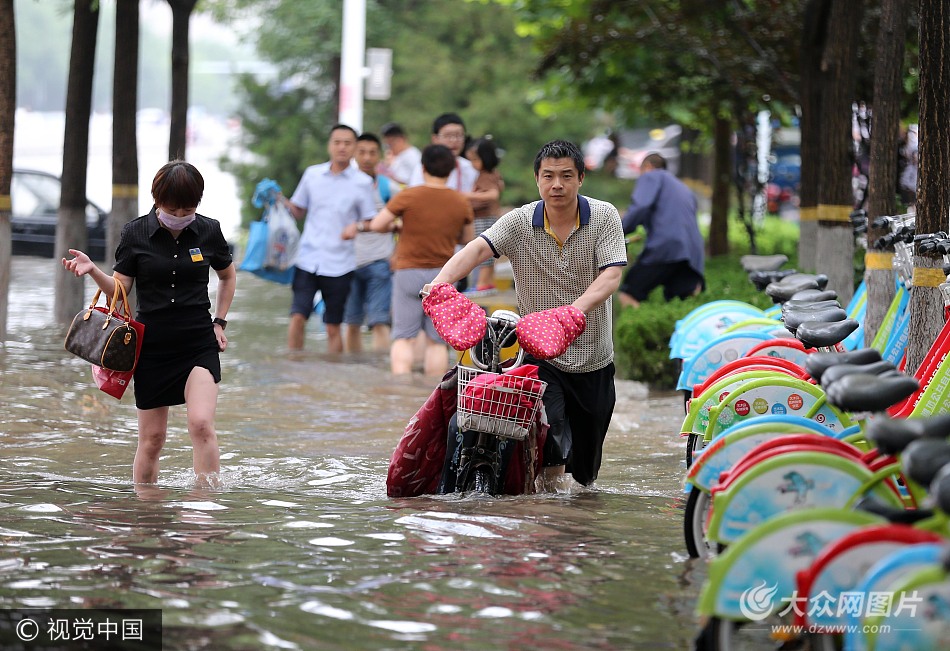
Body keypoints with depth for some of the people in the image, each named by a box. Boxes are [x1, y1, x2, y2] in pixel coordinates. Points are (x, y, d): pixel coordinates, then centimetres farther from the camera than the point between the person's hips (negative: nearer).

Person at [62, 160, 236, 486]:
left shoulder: (208, 231, 0)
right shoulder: (135, 233, -3)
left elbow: (228, 276, 18)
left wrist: (219, 322, 10)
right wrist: (93, 271, -21)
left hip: (199, 343, 0)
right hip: (152, 344, 0)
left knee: (201, 423, -19)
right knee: (151, 438, 4)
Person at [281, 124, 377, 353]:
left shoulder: (362, 182, 0)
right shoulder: (312, 174, 7)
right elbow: (298, 211, 16)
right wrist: (280, 200, -3)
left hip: (339, 264, -1)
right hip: (307, 259, 2)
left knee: (333, 326, 5)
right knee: (298, 317, -8)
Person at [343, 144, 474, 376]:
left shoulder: (408, 196, -9)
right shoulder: (461, 202, 0)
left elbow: (377, 225, -6)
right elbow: (466, 237, 13)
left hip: (408, 270, -2)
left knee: (404, 337, 0)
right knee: (436, 341, 7)